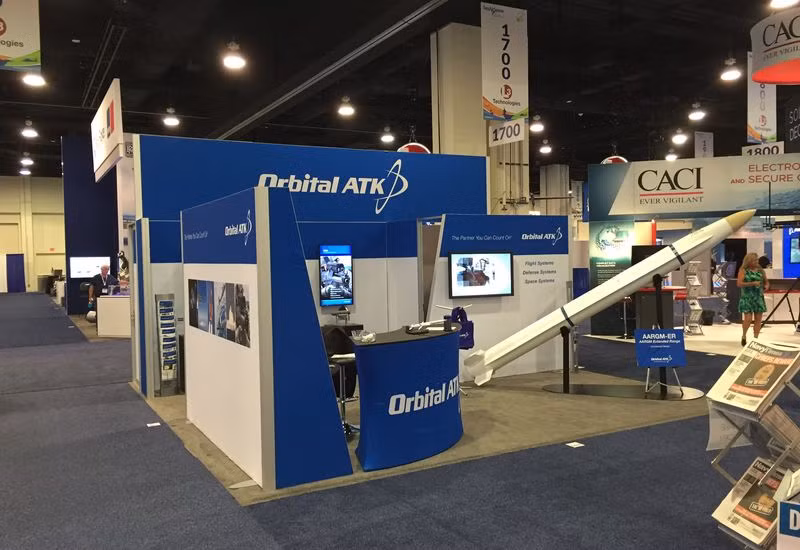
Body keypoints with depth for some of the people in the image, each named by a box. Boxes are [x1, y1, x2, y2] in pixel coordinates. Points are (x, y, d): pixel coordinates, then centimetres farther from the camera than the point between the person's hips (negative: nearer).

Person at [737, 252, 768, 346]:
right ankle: (744, 336, 14)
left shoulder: (760, 270, 9)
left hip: (759, 297, 4)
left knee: (758, 319, 2)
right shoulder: (743, 270, -4)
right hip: (747, 297, -4)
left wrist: (766, 286, -3)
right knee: (748, 319, -10)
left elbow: (766, 281, 19)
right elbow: (739, 284, -12)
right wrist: (752, 283, -20)